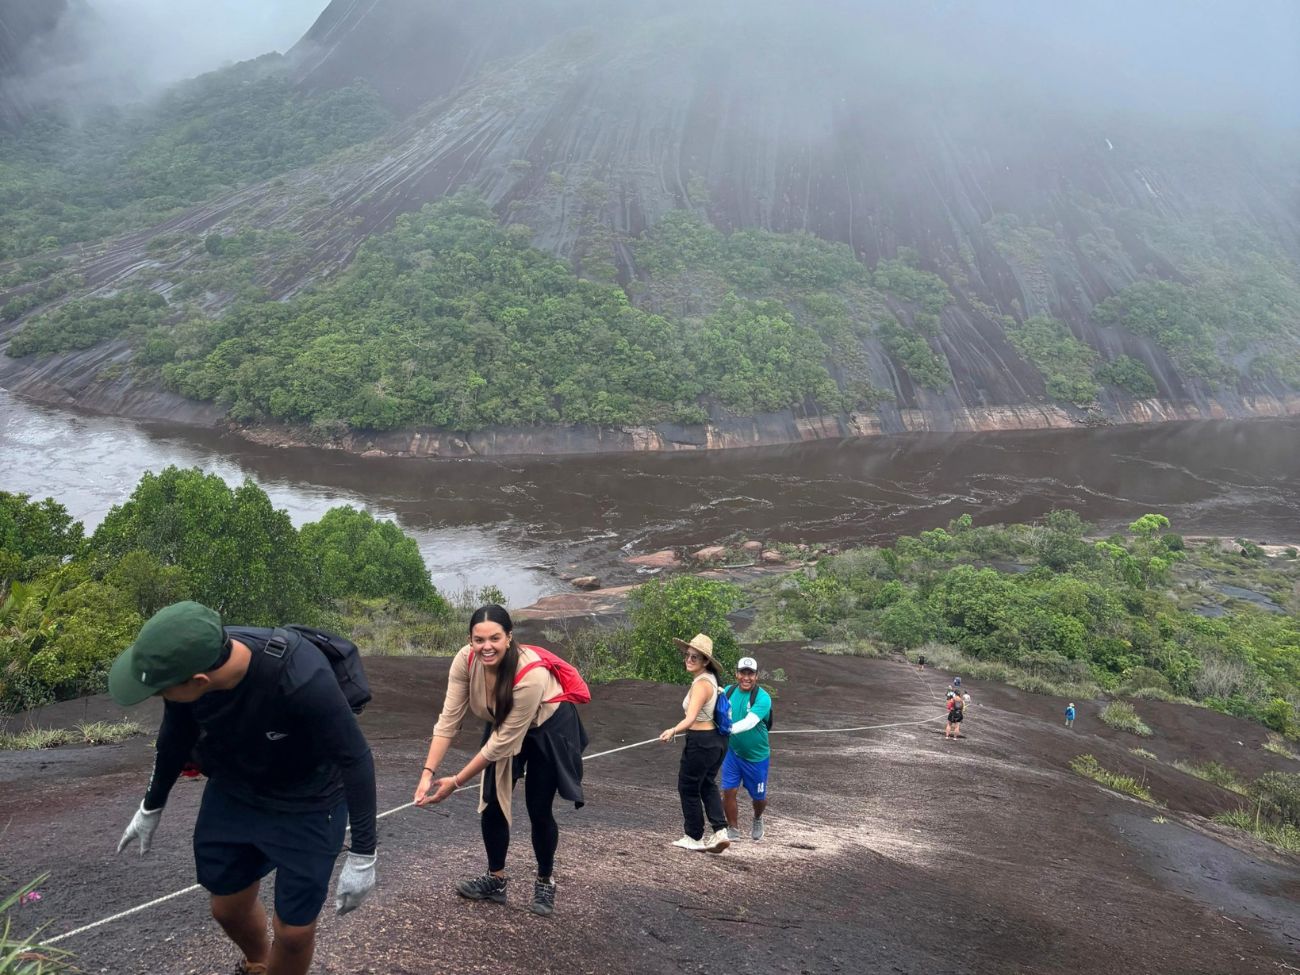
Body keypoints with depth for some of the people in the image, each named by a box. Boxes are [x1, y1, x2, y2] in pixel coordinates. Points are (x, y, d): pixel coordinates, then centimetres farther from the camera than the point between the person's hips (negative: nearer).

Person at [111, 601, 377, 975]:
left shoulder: (303, 680, -41)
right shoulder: (189, 659, -24)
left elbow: (355, 759, -26)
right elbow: (176, 735, 0)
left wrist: (363, 855, -20)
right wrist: (151, 806, 14)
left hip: (306, 808, -5)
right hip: (231, 797, 5)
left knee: (294, 930, 3)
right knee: (228, 909, 21)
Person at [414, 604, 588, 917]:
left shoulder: (531, 674, -41)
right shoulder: (466, 659, -28)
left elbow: (505, 740, -33)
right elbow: (449, 719, -22)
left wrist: (456, 781, -27)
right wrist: (428, 772, -31)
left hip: (548, 728, -5)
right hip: (501, 725, 5)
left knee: (538, 810, 0)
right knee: (491, 801, 2)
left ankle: (545, 881, 25)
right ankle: (496, 879, 22)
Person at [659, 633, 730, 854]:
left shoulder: (700, 685, -24)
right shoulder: (710, 678, 4)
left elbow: (690, 718, -35)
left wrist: (673, 731, -47)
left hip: (700, 742, -9)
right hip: (716, 739, 9)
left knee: (688, 787, 8)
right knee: (707, 785, 21)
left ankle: (694, 837, 19)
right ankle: (719, 831, 10)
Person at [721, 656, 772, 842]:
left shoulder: (762, 698, -22)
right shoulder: (728, 692, -6)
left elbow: (749, 722, -35)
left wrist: (728, 729, -49)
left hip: (757, 756, -2)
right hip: (732, 752, 2)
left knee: (759, 797, 13)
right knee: (729, 791, -6)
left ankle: (757, 820, 45)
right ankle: (733, 830, 14)